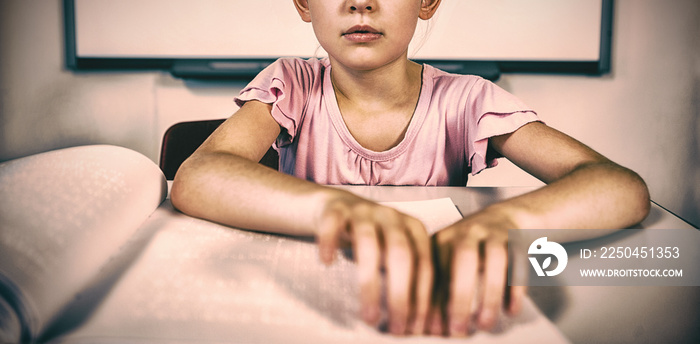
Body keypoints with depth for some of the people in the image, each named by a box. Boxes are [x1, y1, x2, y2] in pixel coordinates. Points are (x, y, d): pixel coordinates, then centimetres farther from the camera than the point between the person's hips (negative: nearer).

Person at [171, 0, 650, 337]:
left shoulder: (466, 101, -8)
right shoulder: (292, 86, -6)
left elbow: (626, 188, -19)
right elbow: (194, 179, -24)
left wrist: (506, 218, -41)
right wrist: (331, 206, -44)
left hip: (442, 321, 1)